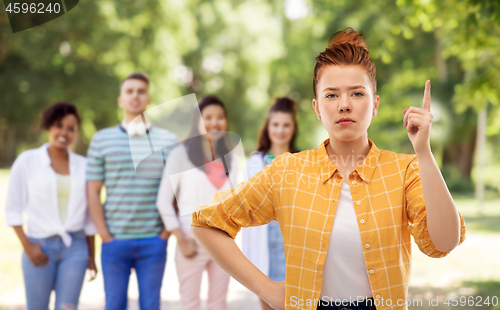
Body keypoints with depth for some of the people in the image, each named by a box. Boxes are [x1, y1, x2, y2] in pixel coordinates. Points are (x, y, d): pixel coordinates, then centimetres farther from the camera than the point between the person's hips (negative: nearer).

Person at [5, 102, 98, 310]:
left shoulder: (83, 165, 8)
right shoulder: (27, 161, 2)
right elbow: (13, 208, 2)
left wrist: (92, 255, 12)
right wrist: (27, 245, -7)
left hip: (75, 248, 1)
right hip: (39, 246, -1)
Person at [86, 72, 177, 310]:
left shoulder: (168, 141, 5)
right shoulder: (102, 139, 4)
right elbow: (93, 192, 3)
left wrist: (166, 232, -2)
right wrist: (105, 235, -3)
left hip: (154, 242, 0)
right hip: (115, 241, 0)